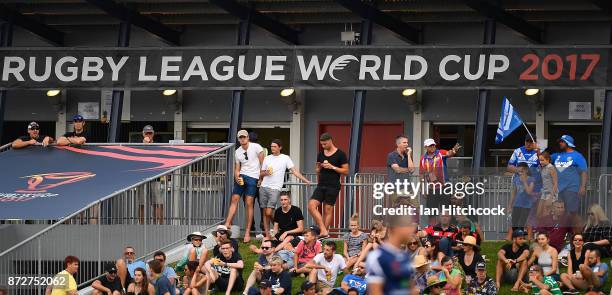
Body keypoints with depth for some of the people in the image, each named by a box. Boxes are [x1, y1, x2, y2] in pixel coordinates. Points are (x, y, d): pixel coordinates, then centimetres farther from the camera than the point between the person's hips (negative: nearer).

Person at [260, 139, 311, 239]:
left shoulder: (285, 158, 4)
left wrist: (305, 180, -7)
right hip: (264, 187, 4)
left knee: (269, 212, -15)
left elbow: (294, 171, 1)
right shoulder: (267, 158, 13)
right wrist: (266, 173, -6)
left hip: (275, 189, -4)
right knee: (265, 213, 4)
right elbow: (261, 174, 18)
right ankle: (267, 234, 9)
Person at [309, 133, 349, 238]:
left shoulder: (340, 154, -3)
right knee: (311, 205, -11)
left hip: (333, 186, -5)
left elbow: (346, 171, -4)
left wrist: (332, 167, -14)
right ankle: (323, 230, -12)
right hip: (321, 186, 5)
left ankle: (325, 231, 2)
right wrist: (318, 168, -2)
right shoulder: (321, 154, 14)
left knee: (328, 210, -3)